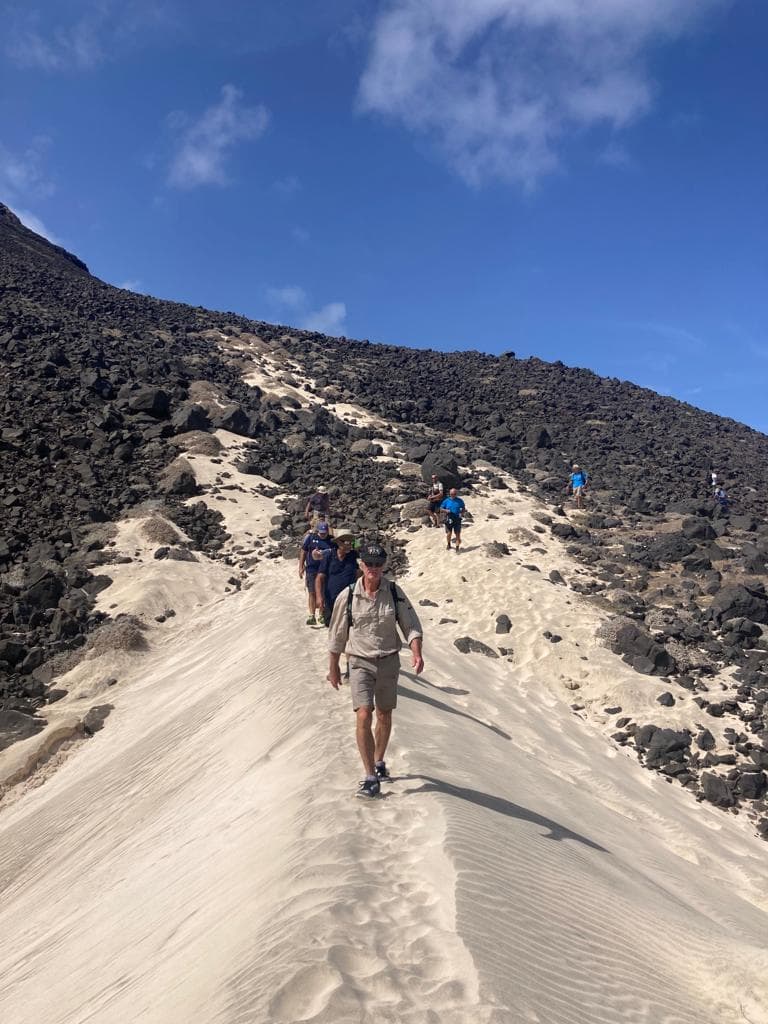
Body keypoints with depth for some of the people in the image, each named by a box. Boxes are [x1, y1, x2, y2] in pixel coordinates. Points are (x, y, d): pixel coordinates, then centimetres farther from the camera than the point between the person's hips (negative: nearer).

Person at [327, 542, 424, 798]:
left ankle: (379, 761, 39)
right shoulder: (348, 596, -8)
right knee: (363, 715, -15)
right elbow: (337, 635, 4)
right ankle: (371, 777, -9)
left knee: (384, 715, 16)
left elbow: (411, 626, -1)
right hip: (360, 662, -2)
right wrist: (333, 668, 11)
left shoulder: (394, 592, -5)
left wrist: (416, 653, -18)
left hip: (388, 661, 2)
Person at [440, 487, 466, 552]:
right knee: (448, 533, 7)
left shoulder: (459, 501, 1)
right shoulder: (446, 501, 0)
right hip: (449, 519, 0)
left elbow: (463, 508, 14)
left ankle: (457, 549, 6)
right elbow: (441, 509, 5)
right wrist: (446, 511, -15)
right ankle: (448, 545, 35)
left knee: (457, 534, -1)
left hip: (457, 519, 0)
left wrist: (462, 513, -4)